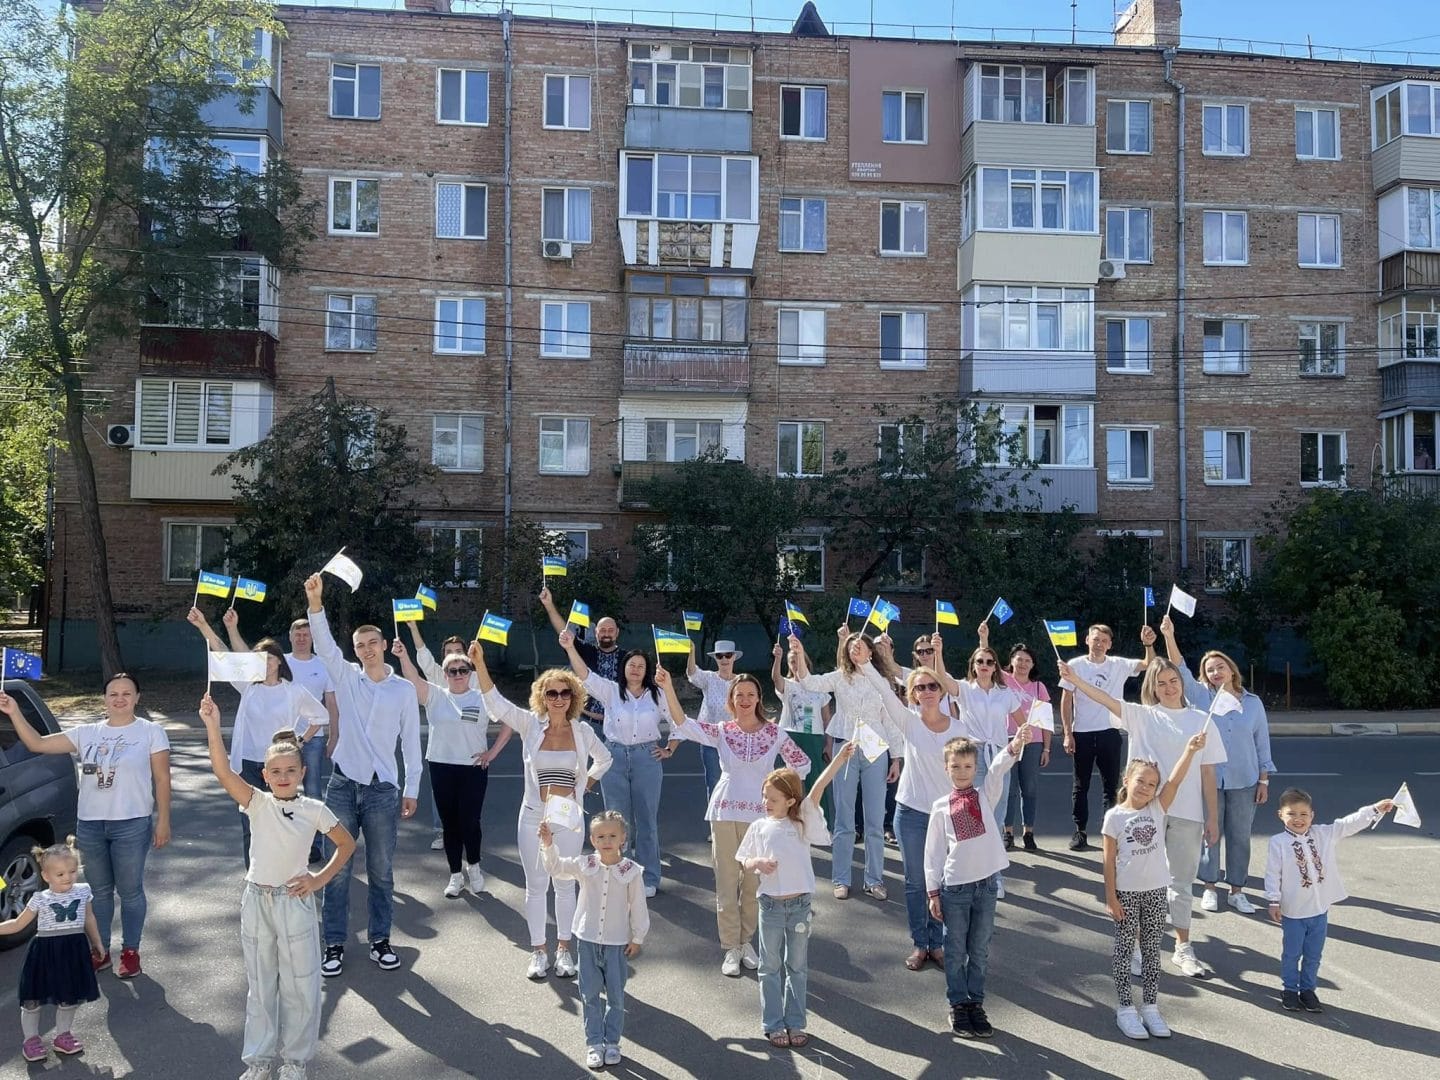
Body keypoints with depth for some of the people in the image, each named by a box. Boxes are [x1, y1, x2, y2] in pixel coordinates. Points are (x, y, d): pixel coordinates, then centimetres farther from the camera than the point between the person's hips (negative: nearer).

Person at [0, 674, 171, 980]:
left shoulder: (151, 732, -3)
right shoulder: (86, 733, 7)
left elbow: (162, 780, -3)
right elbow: (37, 744, 4)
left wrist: (163, 821, -7)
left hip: (131, 825, -4)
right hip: (89, 825, 4)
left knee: (130, 891, 6)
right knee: (99, 891, 15)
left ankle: (130, 951, 19)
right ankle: (100, 950, 28)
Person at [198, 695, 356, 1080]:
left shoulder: (315, 810, -6)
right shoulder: (258, 803, -7)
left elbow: (346, 844, 7)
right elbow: (222, 771, -23)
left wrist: (321, 879, -3)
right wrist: (213, 727, -36)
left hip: (294, 902, -1)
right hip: (256, 900, 1)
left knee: (300, 985, 7)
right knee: (260, 984, 14)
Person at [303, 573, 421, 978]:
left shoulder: (403, 689, 2)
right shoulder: (347, 678, 4)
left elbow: (411, 742, 4)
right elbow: (324, 644, -11)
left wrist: (412, 789, 2)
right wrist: (315, 602, -26)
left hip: (383, 789, -1)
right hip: (343, 784, 1)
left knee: (381, 871, 7)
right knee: (337, 869, 5)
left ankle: (380, 939, 20)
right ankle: (335, 944, 15)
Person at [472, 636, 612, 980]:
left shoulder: (583, 731, -1)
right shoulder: (530, 725, -4)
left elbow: (604, 758, 19)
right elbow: (495, 702, -17)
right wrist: (480, 664, -27)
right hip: (533, 817, 0)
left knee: (565, 885, 10)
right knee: (536, 886, 8)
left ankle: (563, 948, 24)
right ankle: (538, 951, 20)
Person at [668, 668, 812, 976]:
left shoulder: (774, 733, -1)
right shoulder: (721, 731, 0)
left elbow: (802, 765, 7)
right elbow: (685, 724, -15)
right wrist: (668, 688, -27)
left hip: (759, 815, 0)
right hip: (725, 813, 0)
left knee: (754, 882, 10)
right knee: (726, 882, 5)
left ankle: (746, 941, 28)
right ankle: (731, 948, 16)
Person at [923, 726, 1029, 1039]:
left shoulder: (986, 796, 3)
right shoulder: (941, 807, 0)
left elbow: (998, 769, -16)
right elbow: (933, 851, 2)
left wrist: (1015, 746, -35)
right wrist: (933, 893, 0)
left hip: (986, 883, 1)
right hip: (954, 886, -1)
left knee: (980, 950, 11)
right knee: (956, 951, 8)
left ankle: (976, 1004, 24)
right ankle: (958, 1005, 21)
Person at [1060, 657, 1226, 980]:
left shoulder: (1201, 721, 4)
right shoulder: (1142, 716, 1)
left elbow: (1207, 773, 5)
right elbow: (1106, 700, -14)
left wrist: (1212, 817, 5)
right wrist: (1073, 679, -29)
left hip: (1187, 813, 1)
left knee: (1182, 881, 14)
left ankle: (1183, 948, 29)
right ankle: (1138, 947, 19)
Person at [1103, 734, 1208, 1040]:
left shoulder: (1157, 809, 0)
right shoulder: (1114, 816, -8)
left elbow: (1175, 781, -16)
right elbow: (1109, 861, -6)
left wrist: (1190, 750, -29)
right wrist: (1111, 897, -9)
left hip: (1155, 891, 3)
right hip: (1126, 892, -3)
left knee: (1152, 950, 12)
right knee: (1124, 950, 6)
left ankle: (1150, 1007, 24)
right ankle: (1125, 1008, 17)